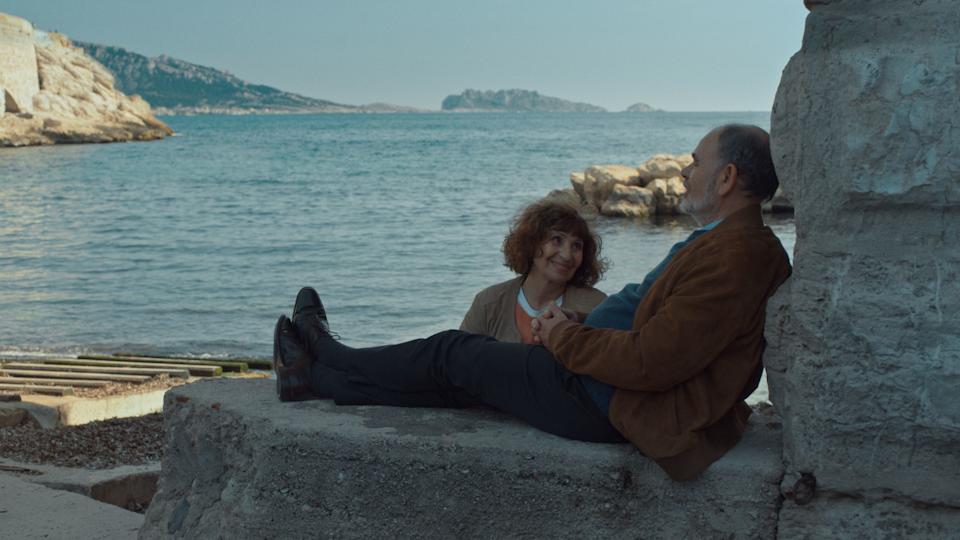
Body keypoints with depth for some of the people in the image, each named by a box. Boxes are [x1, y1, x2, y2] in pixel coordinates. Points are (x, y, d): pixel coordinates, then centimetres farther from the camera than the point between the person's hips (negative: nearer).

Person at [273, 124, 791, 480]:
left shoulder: (735, 255, -24)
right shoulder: (728, 240, 11)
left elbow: (651, 362, -29)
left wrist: (563, 337, -13)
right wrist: (567, 330, 4)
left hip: (607, 402, -9)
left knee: (455, 356, 5)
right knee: (465, 353, 13)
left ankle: (323, 363, 26)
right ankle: (317, 376, 25)